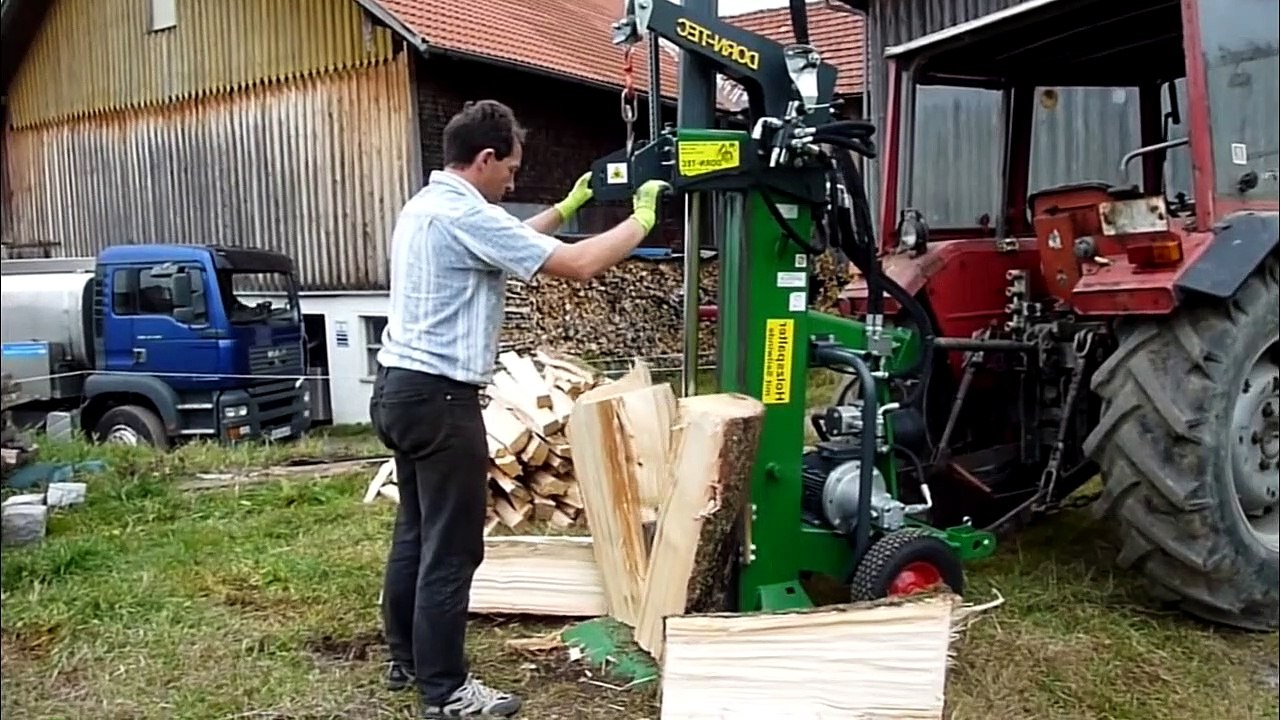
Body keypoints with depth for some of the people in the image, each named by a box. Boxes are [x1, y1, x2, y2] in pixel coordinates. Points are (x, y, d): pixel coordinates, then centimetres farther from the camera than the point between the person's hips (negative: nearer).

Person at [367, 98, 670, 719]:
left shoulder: (425, 206, 13)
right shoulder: (465, 214, -17)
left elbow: (506, 243, 29)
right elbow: (580, 265, -19)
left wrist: (566, 207, 32)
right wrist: (642, 219, -4)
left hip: (400, 387, 11)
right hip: (438, 396, -11)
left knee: (415, 533, 18)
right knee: (451, 548, -3)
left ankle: (407, 660, 29)